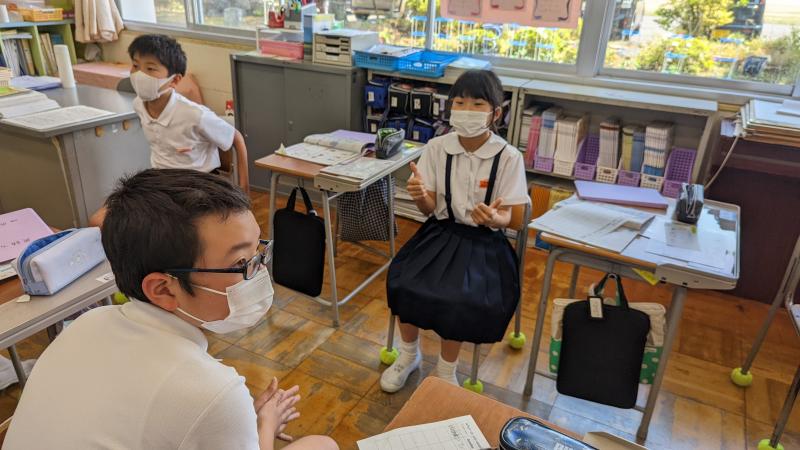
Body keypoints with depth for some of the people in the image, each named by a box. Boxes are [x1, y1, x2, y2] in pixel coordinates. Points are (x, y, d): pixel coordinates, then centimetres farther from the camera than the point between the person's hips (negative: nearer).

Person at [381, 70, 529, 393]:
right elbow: (429, 209, 0)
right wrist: (420, 196, -24)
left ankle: (445, 370, 5)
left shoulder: (508, 157, -10)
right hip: (441, 232, 3)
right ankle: (409, 354, 10)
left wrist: (493, 218, -32)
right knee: (401, 283, -21)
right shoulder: (437, 148, -3)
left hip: (483, 240, -2)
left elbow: (505, 217, -7)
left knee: (460, 299, -27)